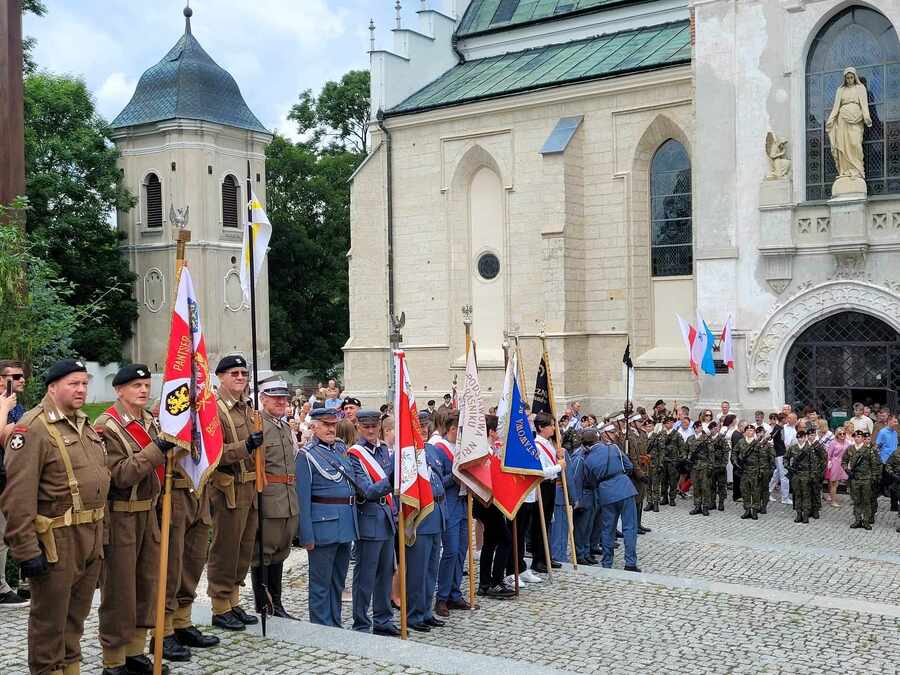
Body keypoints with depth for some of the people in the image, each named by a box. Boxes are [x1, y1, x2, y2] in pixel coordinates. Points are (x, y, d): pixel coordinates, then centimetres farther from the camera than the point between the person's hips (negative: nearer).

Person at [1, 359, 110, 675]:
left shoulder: (84, 425, 13)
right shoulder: (32, 428, -14)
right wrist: (26, 549, -21)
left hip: (92, 539, 8)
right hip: (56, 541, -8)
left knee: (77, 613, 18)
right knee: (50, 619, 5)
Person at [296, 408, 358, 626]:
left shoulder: (341, 449, 13)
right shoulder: (306, 455, -9)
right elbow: (302, 498, -12)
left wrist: (352, 524, 14)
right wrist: (307, 535, -16)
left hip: (346, 524, 7)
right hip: (324, 525, -7)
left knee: (338, 581, 15)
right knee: (321, 582, 2)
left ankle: (335, 625, 25)